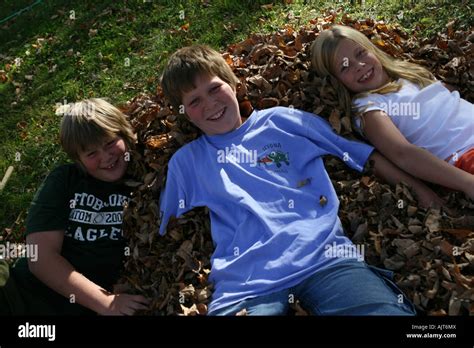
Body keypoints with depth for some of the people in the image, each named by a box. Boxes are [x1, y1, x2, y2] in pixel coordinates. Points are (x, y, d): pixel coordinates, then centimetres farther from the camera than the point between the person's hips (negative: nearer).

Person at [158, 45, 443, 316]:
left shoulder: (282, 121, 17)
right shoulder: (185, 161, 20)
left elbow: (367, 156, 18)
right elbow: (161, 229, 21)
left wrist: (429, 198, 15)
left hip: (325, 256, 0)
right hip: (246, 283, 1)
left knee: (389, 308, -27)